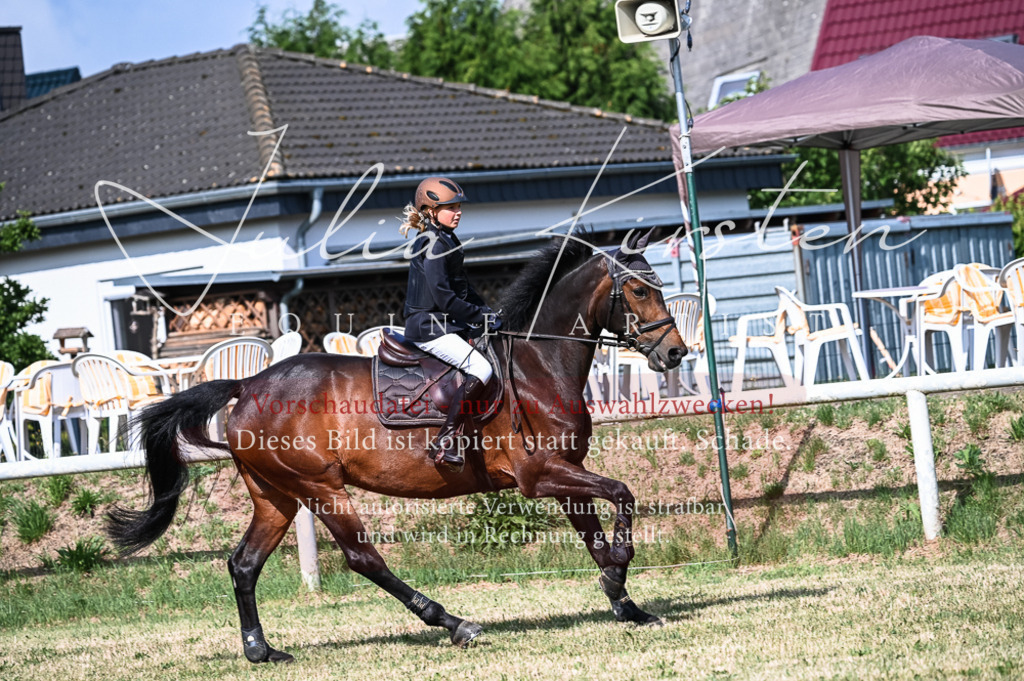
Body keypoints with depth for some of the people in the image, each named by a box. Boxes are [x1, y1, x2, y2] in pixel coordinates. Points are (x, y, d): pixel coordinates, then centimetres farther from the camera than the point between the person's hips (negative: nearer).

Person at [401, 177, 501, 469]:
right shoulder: (433, 245, -15)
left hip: (447, 325, 10)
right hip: (429, 327, -10)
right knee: (481, 368, -25)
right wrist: (482, 318, -15)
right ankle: (445, 441, -27)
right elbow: (444, 298, -22)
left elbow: (464, 289, 22)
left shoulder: (447, 242, 16)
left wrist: (488, 314, 9)